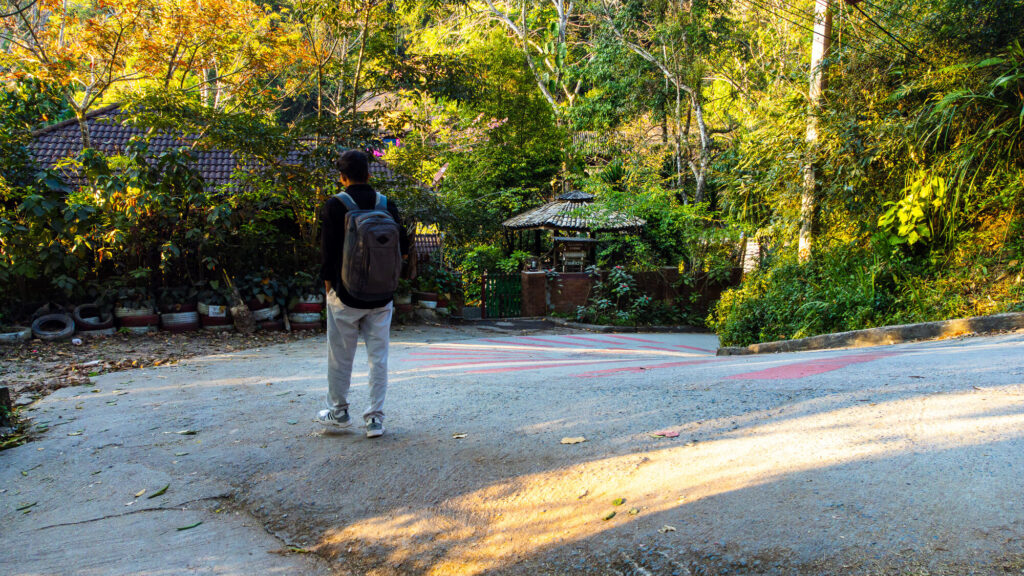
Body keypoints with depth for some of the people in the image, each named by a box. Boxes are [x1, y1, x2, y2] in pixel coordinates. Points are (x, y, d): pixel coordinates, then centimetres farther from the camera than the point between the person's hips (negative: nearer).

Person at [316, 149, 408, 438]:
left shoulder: (334, 206, -9)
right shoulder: (388, 205, 1)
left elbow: (327, 251, -10)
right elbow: (403, 251, 3)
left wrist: (328, 284, 3)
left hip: (345, 295, -2)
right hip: (381, 296, 3)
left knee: (340, 357, 12)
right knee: (378, 357, 8)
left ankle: (339, 412, 24)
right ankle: (375, 418, 9)